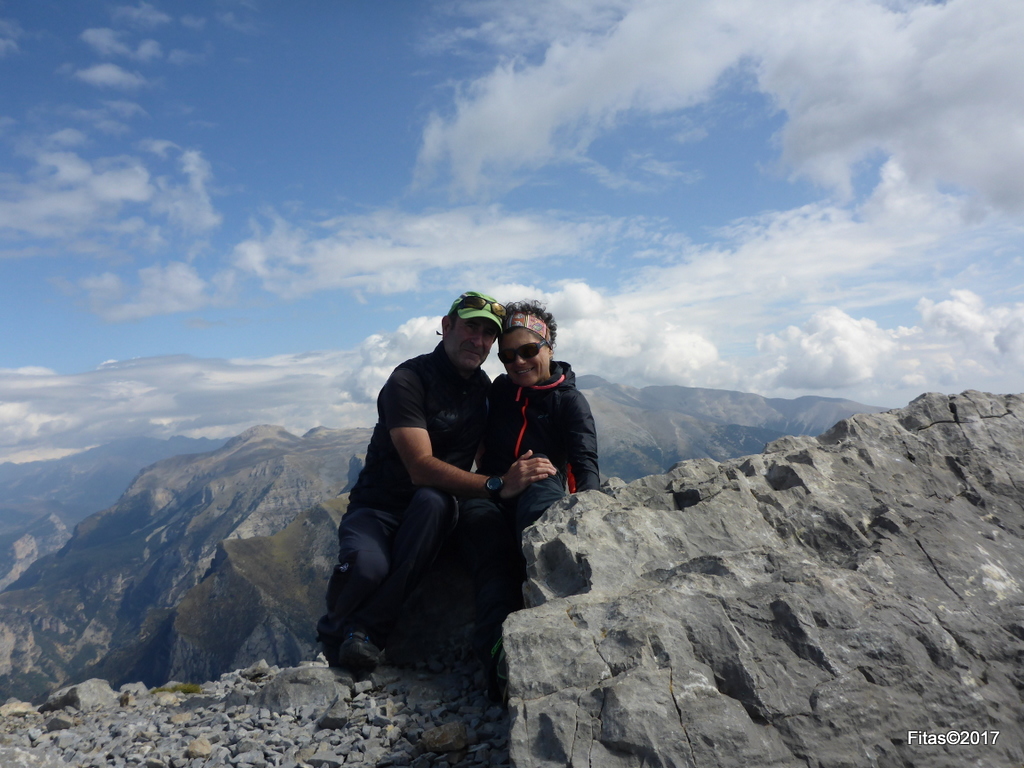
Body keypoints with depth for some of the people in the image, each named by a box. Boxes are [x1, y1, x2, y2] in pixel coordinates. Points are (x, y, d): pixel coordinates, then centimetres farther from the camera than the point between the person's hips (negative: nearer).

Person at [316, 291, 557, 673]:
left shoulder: (484, 389, 7)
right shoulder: (410, 379, -15)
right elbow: (421, 468, -27)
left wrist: (519, 473, -10)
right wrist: (496, 485, -36)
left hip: (432, 511, 4)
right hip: (379, 508, -4)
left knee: (433, 501, -34)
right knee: (368, 566, -37)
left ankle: (364, 629, -23)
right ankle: (333, 633, 1)